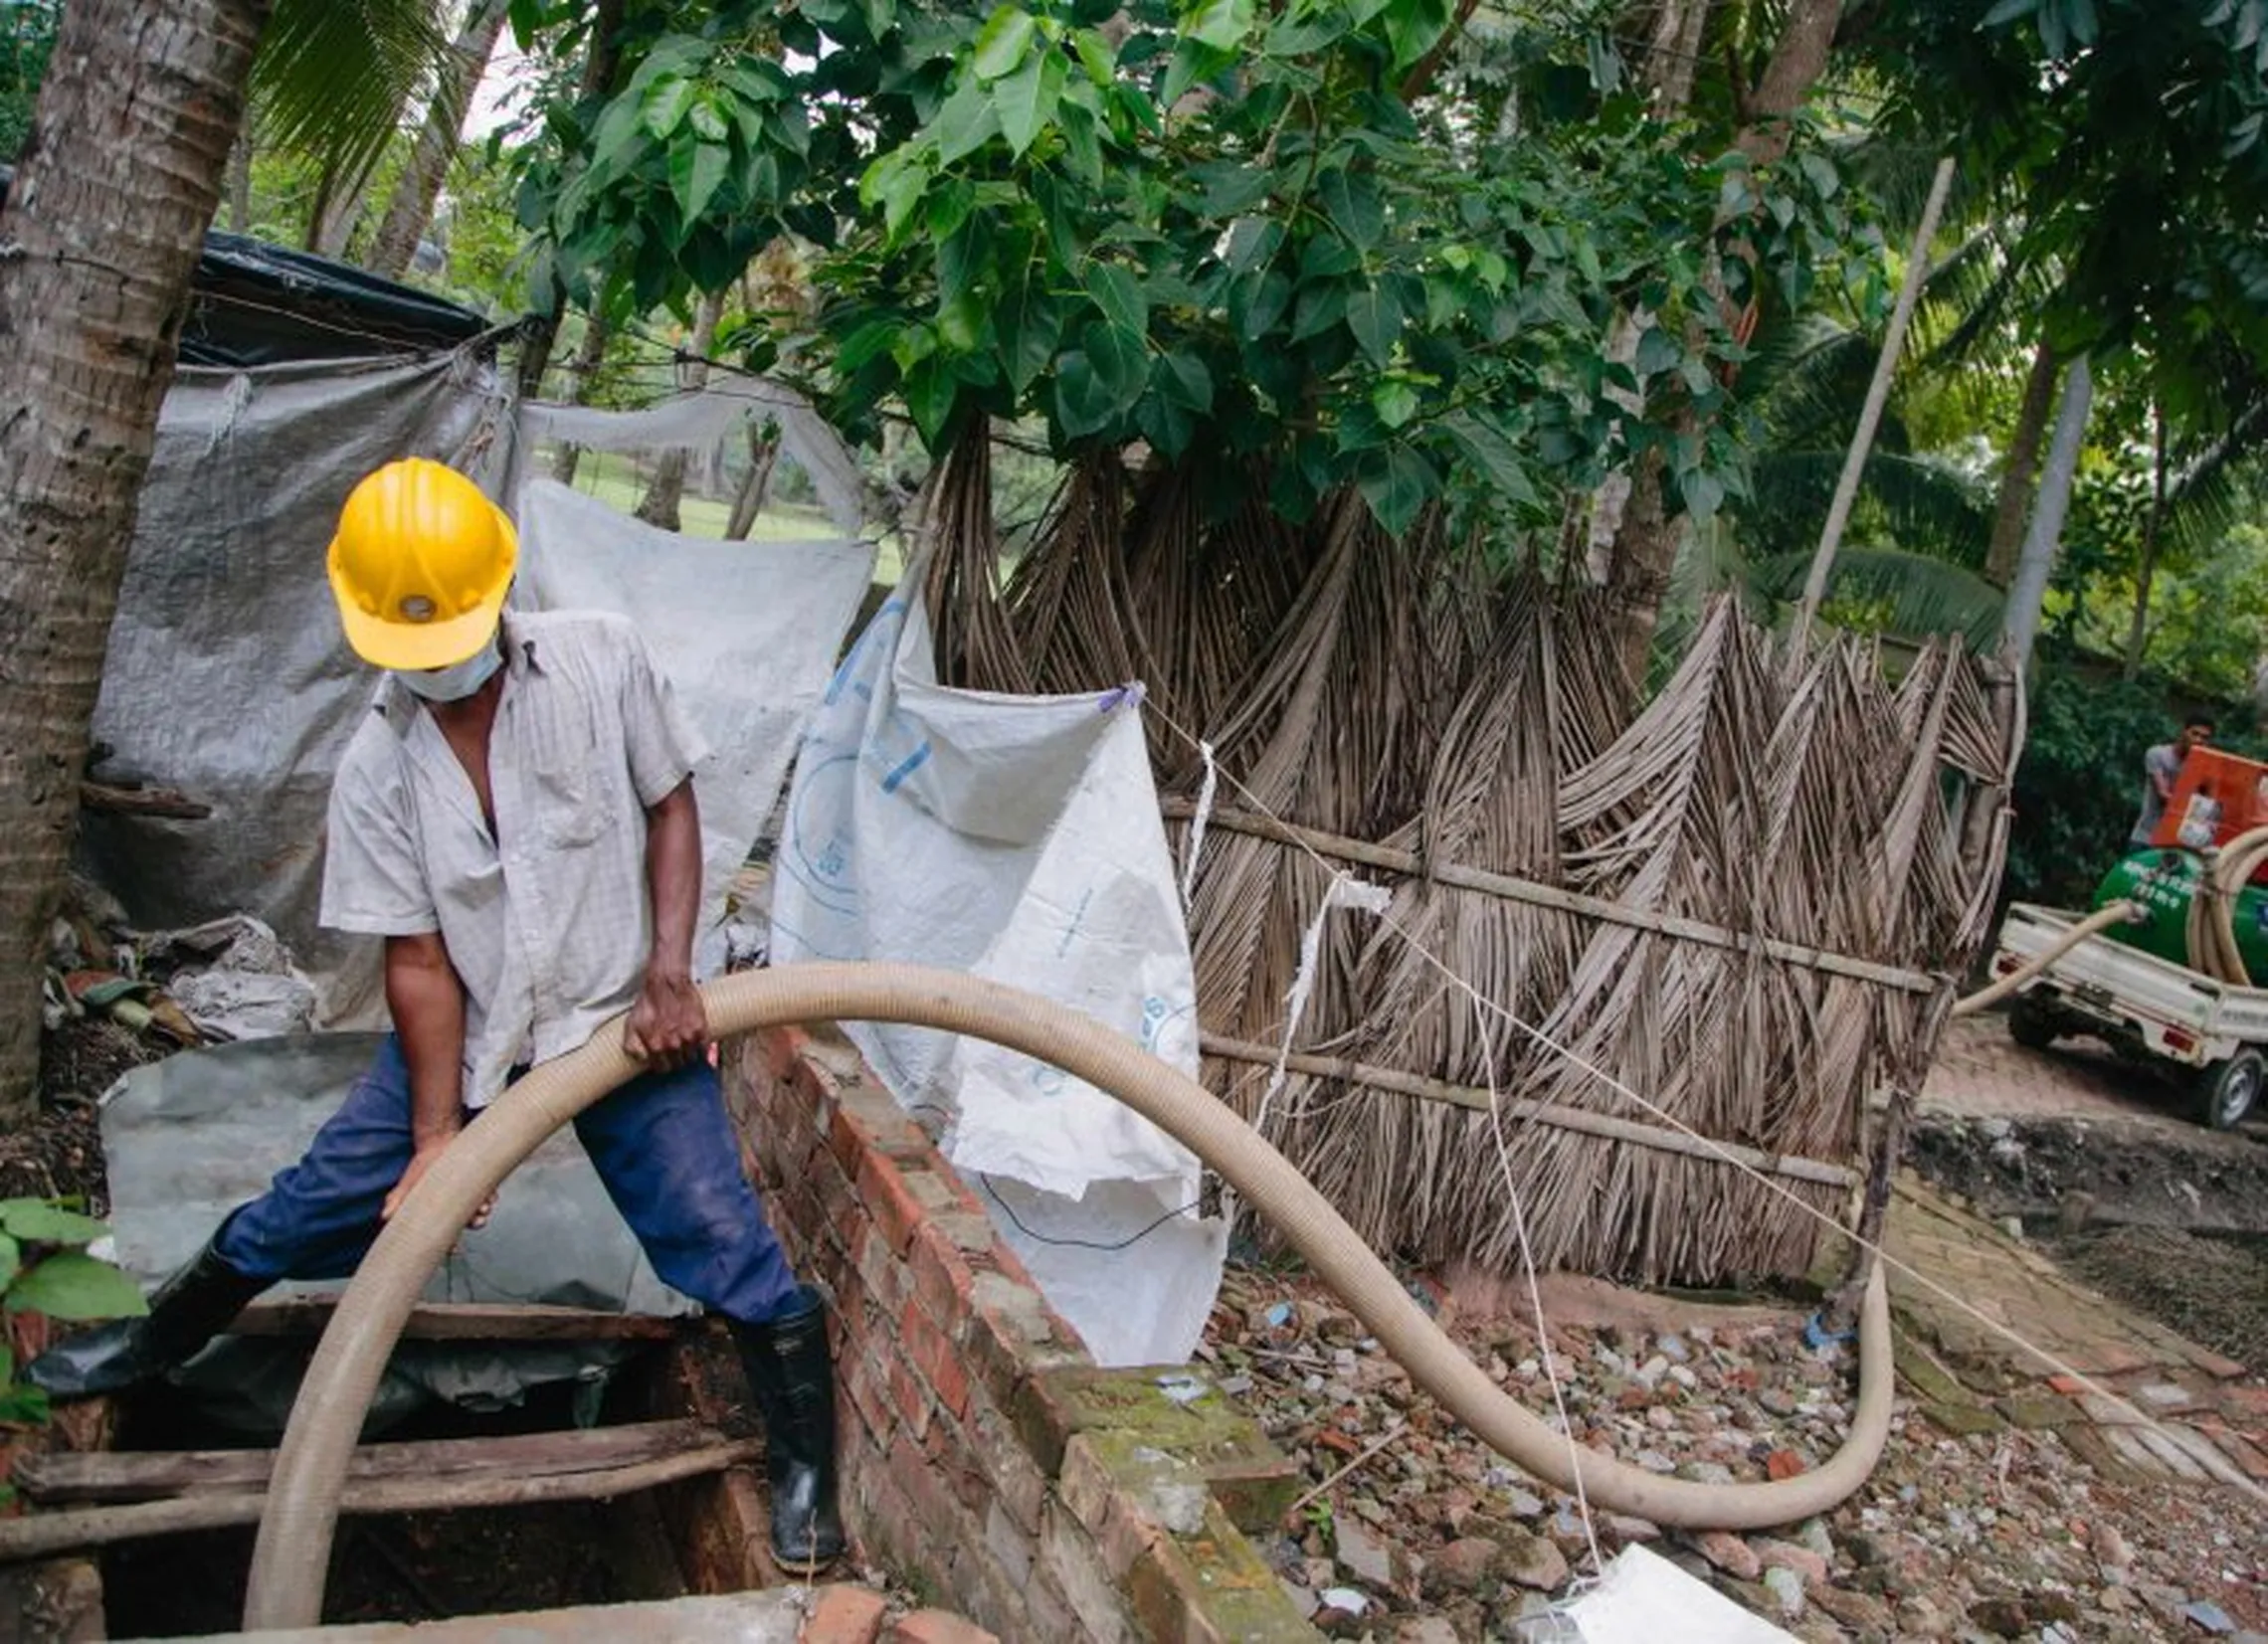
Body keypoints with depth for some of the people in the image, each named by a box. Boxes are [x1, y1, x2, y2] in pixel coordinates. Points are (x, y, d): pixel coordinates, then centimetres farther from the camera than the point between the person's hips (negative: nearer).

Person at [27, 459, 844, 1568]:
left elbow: (670, 806, -3)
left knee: (730, 1251, -7)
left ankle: (806, 1472, 11)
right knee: (313, 1204, 12)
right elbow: (419, 962, -8)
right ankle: (165, 1335, 42)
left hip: (627, 1022, -2)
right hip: (463, 1034, 2)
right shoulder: (378, 770, -8)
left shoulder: (602, 661, -12)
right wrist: (437, 1134, -12)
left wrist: (670, 970, -14)